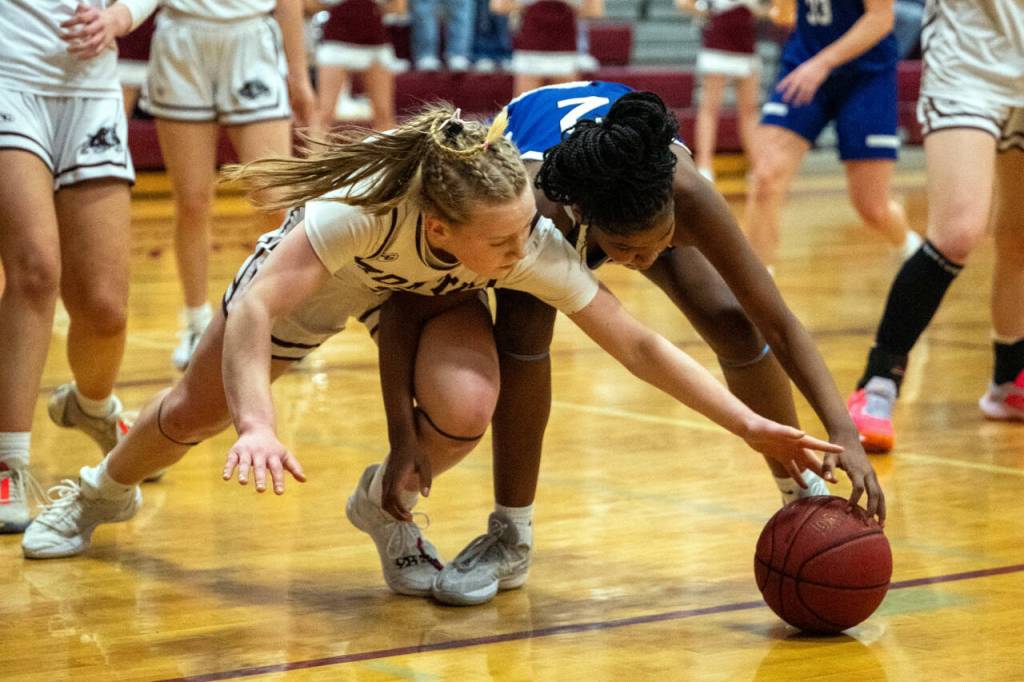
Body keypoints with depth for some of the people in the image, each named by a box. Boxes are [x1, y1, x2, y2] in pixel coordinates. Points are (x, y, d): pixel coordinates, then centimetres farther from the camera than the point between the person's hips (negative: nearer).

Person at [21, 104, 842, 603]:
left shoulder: (532, 246, -38)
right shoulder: (363, 205, -45)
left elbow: (637, 343, -34)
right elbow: (254, 308, -49)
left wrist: (751, 425, -39)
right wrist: (256, 426, -63)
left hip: (430, 294, 1)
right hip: (316, 273, -1)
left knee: (465, 408, -29)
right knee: (191, 416, 13)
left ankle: (387, 506, 5)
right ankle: (103, 491, 49)